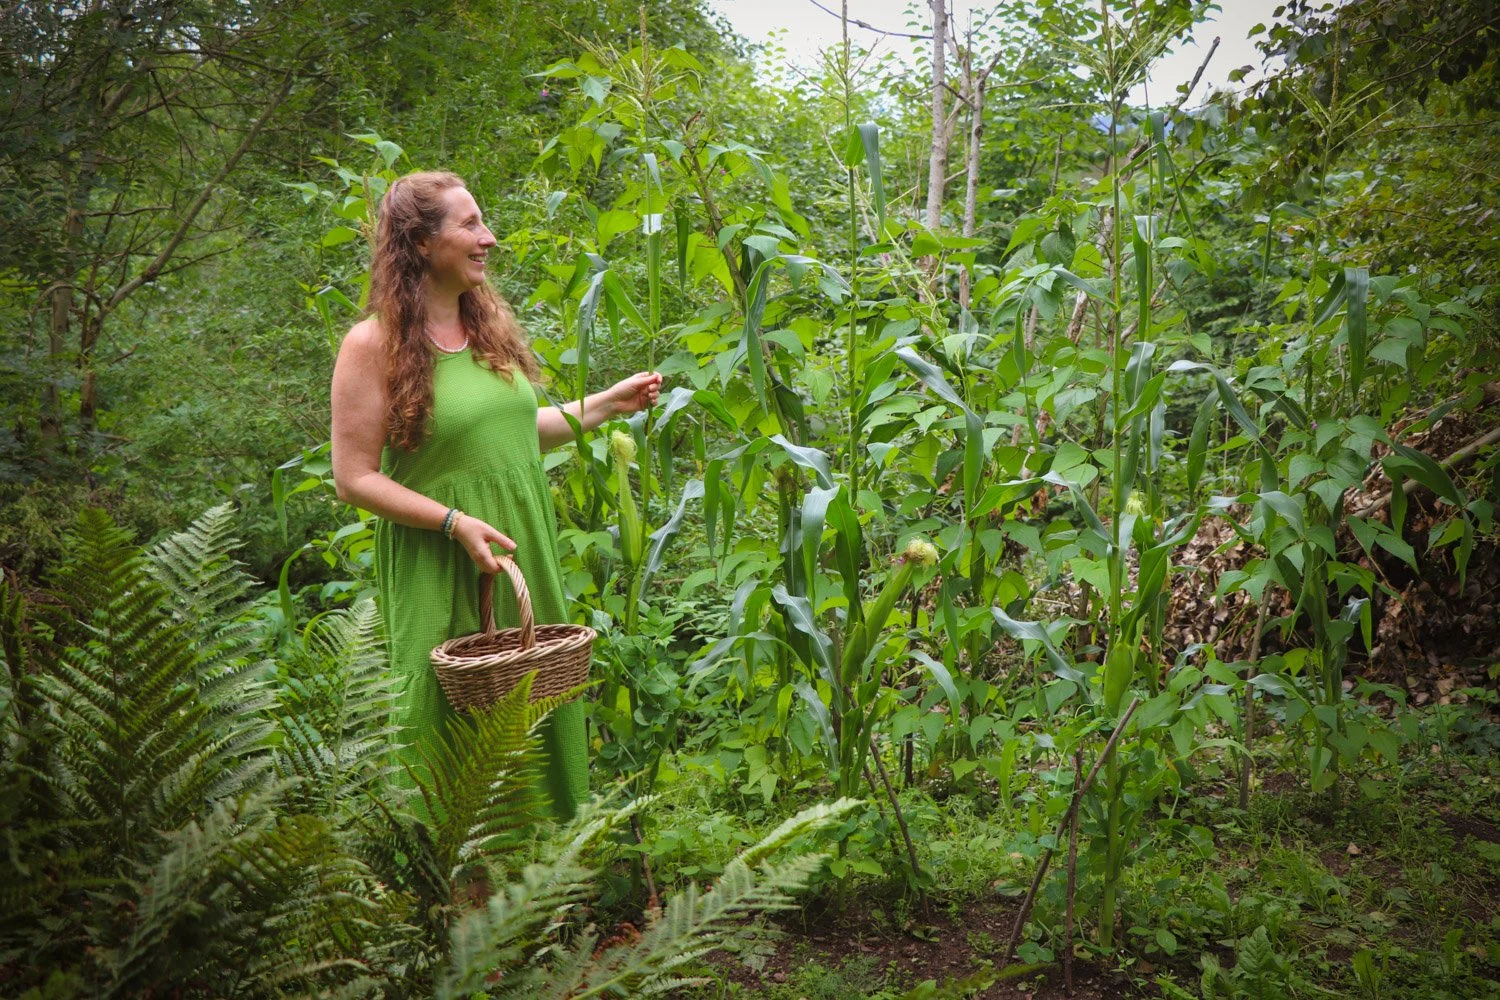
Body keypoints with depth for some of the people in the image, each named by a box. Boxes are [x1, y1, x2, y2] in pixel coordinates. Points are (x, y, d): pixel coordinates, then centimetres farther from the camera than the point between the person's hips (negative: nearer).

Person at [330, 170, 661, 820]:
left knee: (540, 717, 11)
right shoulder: (373, 344, -10)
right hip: (441, 574, -6)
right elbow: (354, 479, -10)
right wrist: (455, 523, -19)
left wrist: (609, 403, 14)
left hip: (525, 559, 6)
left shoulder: (491, 322, 10)